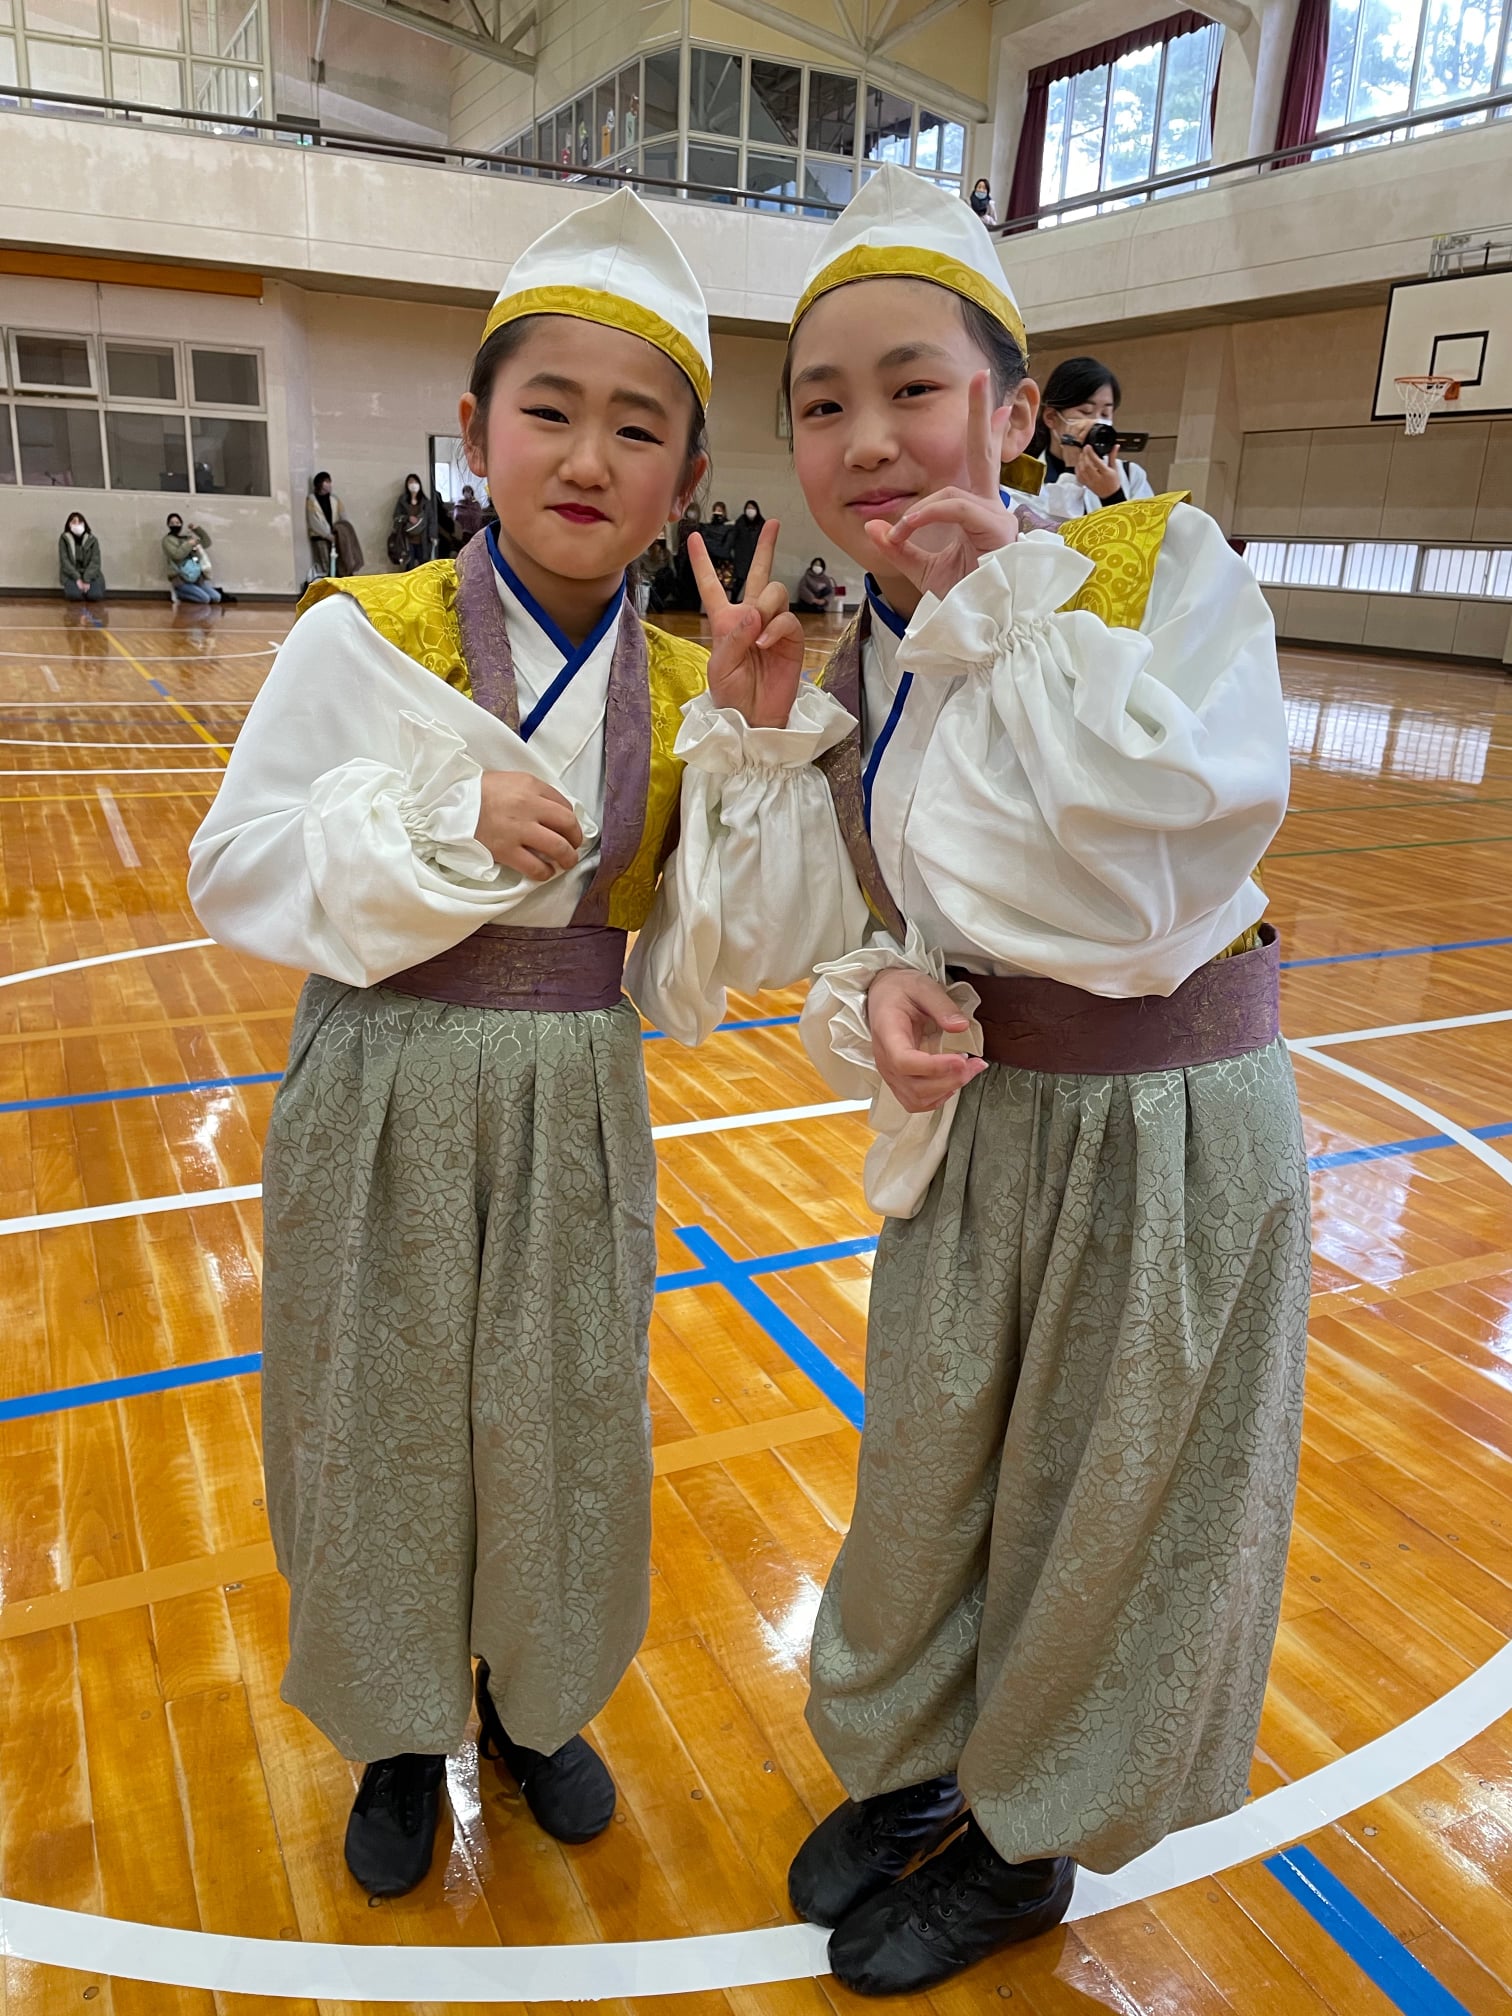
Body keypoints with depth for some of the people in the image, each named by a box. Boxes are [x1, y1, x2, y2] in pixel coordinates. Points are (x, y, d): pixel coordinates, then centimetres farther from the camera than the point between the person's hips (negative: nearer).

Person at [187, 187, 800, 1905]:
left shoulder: (685, 683, -1)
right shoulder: (363, 640, -10)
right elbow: (236, 876, -9)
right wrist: (446, 828, -22)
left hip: (575, 1110, 2)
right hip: (387, 1106, -2)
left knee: (562, 1426, 15)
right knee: (382, 1430, 13)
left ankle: (533, 1705, 45)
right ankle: (398, 1733, 42)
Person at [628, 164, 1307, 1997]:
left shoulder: (1165, 567, -13)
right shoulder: (845, 677, -1)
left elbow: (1188, 809, -29)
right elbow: (828, 928, 0)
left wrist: (1003, 600, -21)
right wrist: (879, 1004, -21)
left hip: (1163, 1133, -4)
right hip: (968, 1122, 4)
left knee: (1103, 1505, 13)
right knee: (925, 1475, 18)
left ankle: (1030, 1842, 40)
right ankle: (911, 1761, 47)